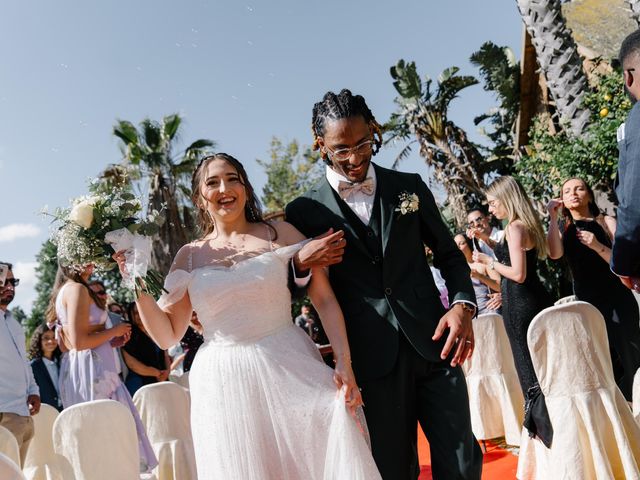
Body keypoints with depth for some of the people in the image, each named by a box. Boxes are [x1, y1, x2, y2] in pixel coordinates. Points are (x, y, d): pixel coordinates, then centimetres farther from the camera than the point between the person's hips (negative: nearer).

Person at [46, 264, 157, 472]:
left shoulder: (63, 292, 20)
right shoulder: (77, 289, -10)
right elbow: (79, 342, -18)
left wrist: (111, 342, 16)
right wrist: (114, 331, -6)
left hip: (73, 371, 10)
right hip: (91, 370, -10)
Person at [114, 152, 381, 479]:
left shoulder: (281, 233, 3)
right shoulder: (190, 255, 7)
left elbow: (325, 300, 0)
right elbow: (167, 336, 7)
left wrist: (344, 364, -10)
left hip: (291, 372, -1)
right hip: (224, 387, 1)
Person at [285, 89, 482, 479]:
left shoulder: (409, 186, 8)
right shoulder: (306, 212, 2)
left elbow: (449, 255, 14)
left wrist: (464, 304, -4)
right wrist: (302, 264, -15)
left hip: (433, 343, 2)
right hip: (371, 359, -1)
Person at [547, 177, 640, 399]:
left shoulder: (606, 222, -1)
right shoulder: (562, 228, 5)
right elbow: (555, 254, -16)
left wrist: (597, 246, -22)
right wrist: (553, 217, -17)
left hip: (617, 300, -2)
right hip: (586, 303, 3)